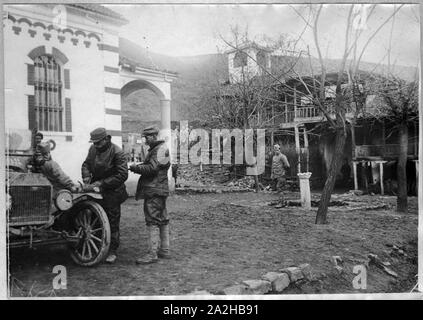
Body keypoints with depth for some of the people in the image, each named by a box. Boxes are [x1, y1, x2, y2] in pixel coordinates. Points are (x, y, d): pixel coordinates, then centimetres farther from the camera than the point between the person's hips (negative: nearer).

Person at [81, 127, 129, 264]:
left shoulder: (117, 152, -15)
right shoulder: (93, 149, 4)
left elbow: (122, 175, -18)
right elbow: (86, 165, 15)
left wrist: (101, 183, -18)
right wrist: (86, 179, -5)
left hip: (112, 192, -5)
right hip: (96, 190, 5)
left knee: (112, 222, 2)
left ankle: (112, 251, 12)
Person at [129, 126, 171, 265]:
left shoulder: (161, 149, -12)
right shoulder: (155, 149, 21)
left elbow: (152, 168, -20)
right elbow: (149, 167, 20)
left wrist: (135, 167, -9)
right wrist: (137, 167, 3)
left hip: (155, 191, -11)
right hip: (158, 190, 11)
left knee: (153, 221, -10)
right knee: (162, 220, 13)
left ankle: (152, 253, -8)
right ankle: (164, 250, 21)